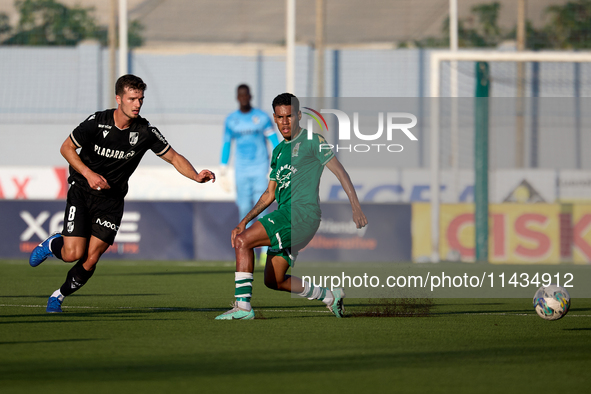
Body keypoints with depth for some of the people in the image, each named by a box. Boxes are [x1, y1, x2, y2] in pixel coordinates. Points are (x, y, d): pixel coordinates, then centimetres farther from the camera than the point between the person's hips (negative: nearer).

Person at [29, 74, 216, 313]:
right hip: (82, 191, -2)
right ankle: (52, 245, 23)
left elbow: (173, 157, -1)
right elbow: (67, 148, -4)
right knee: (74, 254, -13)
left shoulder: (146, 132, -11)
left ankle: (59, 296, 18)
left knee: (90, 259, -7)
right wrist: (89, 174, -18)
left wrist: (197, 177, -19)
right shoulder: (97, 122, -15)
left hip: (112, 199, 2)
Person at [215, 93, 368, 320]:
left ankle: (243, 306, -22)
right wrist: (245, 221, 15)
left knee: (243, 242, -19)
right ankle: (329, 296, 20)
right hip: (285, 215, 9)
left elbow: (340, 173, -3)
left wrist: (356, 208, -11)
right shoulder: (278, 151, 22)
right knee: (273, 281, 8)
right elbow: (269, 195, 25)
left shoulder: (312, 141, 1)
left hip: (302, 213, -9)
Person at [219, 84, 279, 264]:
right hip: (241, 170, 2)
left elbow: (275, 141, 0)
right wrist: (222, 173, 10)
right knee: (244, 209, 0)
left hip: (260, 168, -2)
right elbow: (226, 146, 13)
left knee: (261, 208, -12)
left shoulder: (262, 117, -1)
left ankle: (264, 252, -13)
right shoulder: (231, 120, 6)